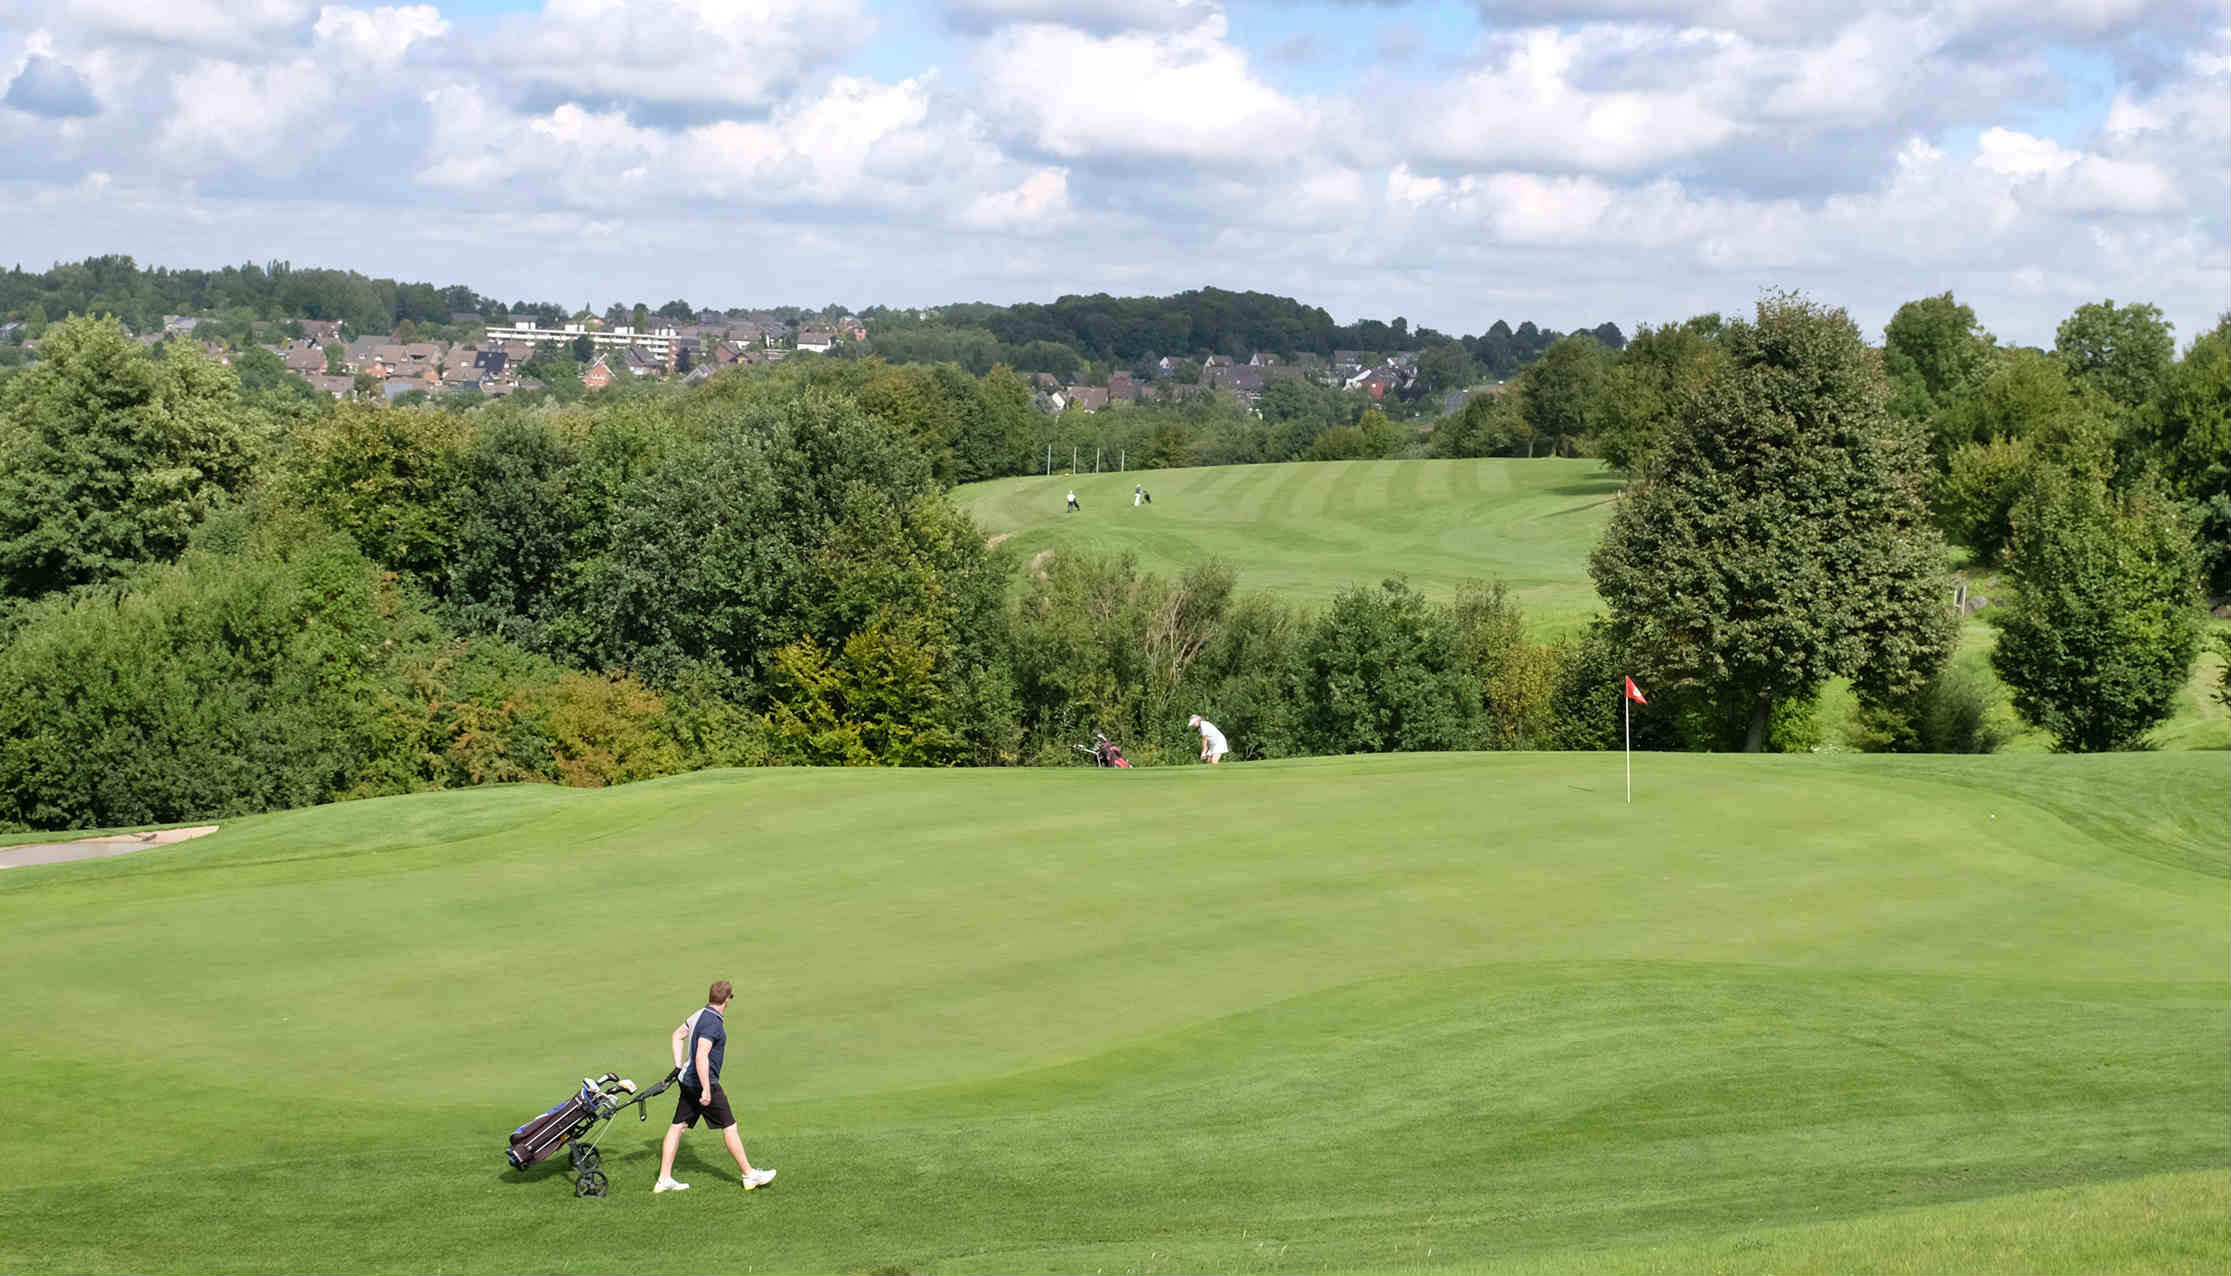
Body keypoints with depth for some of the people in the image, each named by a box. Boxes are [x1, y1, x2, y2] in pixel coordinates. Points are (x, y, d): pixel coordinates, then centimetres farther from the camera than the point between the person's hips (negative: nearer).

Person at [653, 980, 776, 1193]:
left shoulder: (700, 1015, 9)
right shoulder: (713, 1023, -21)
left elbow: (678, 1035, 23)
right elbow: (701, 1057, -28)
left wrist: (679, 1068, 22)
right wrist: (706, 1090, -26)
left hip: (687, 1082, 9)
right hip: (702, 1083, -9)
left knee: (677, 1126, 9)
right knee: (729, 1128, 1)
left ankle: (664, 1179, 10)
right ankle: (749, 1175, 8)